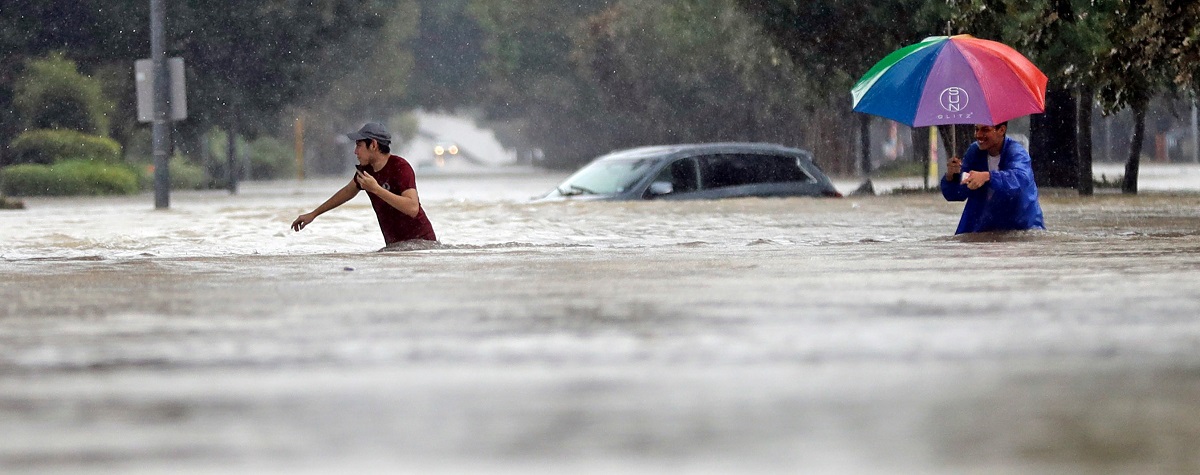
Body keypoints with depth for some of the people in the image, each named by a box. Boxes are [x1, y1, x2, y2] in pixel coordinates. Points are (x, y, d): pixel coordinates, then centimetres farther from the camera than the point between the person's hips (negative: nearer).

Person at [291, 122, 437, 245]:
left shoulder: (400, 167, -17)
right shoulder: (365, 169, 6)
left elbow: (413, 208, -29)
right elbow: (347, 192, 27)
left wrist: (376, 189, -29)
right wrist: (313, 214, 34)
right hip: (394, 245, 7)